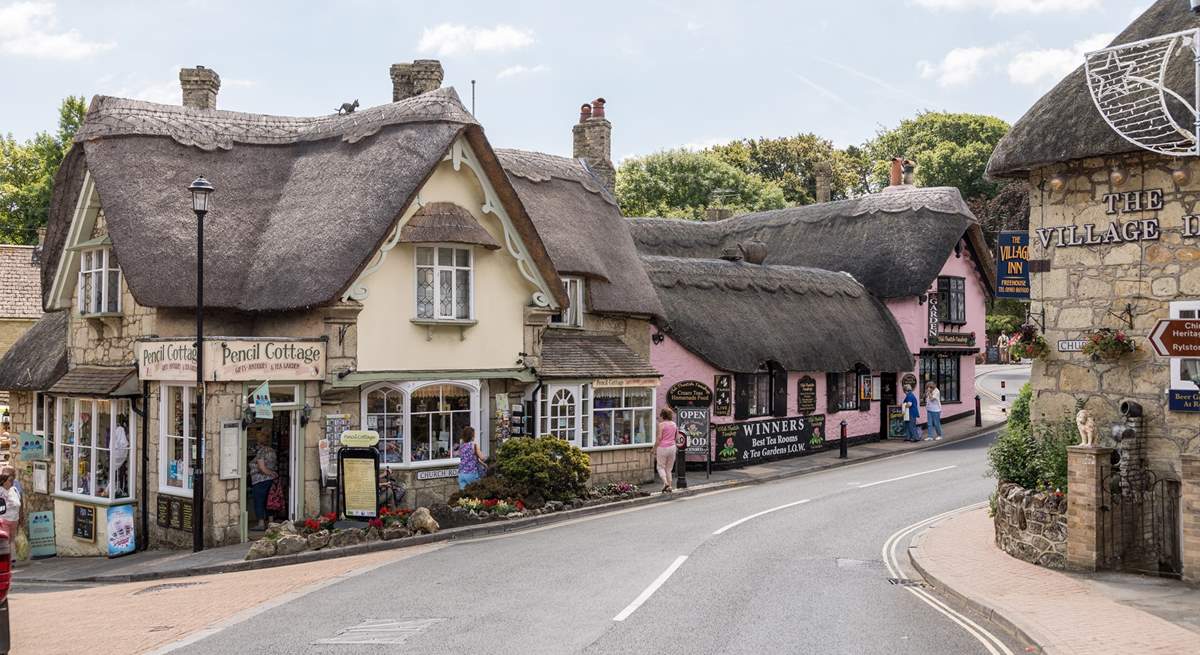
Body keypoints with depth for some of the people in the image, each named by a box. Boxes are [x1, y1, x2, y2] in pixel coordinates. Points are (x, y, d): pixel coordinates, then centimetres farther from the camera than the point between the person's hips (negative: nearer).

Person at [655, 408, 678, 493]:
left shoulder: (661, 424, -9)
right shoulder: (674, 424, 8)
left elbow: (659, 438, -11)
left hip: (663, 447, -5)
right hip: (672, 447, 5)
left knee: (660, 467, 5)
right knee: (669, 468, 13)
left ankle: (666, 483, -14)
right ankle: (669, 486, 9)